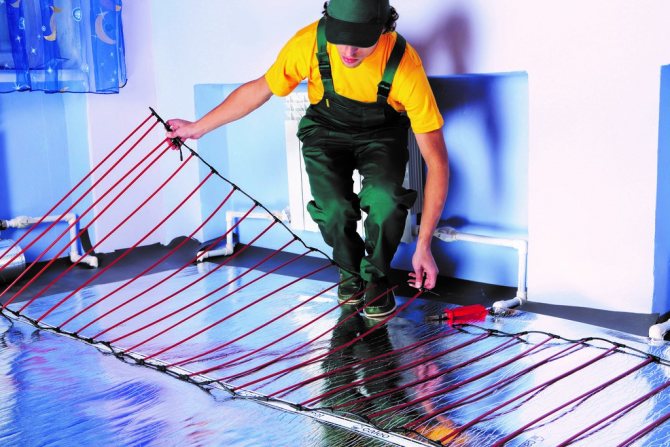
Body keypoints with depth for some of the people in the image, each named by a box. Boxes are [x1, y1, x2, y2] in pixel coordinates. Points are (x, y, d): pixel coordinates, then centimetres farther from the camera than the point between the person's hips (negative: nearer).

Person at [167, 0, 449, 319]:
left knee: (384, 197, -32)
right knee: (332, 208, -26)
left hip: (380, 135, -1)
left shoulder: (404, 66, -33)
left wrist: (423, 245, -30)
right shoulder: (310, 42, -28)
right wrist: (198, 128, 1)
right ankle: (350, 271, 9)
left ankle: (375, 276, -1)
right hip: (326, 130, 1)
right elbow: (258, 90, -8)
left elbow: (437, 160, -29)